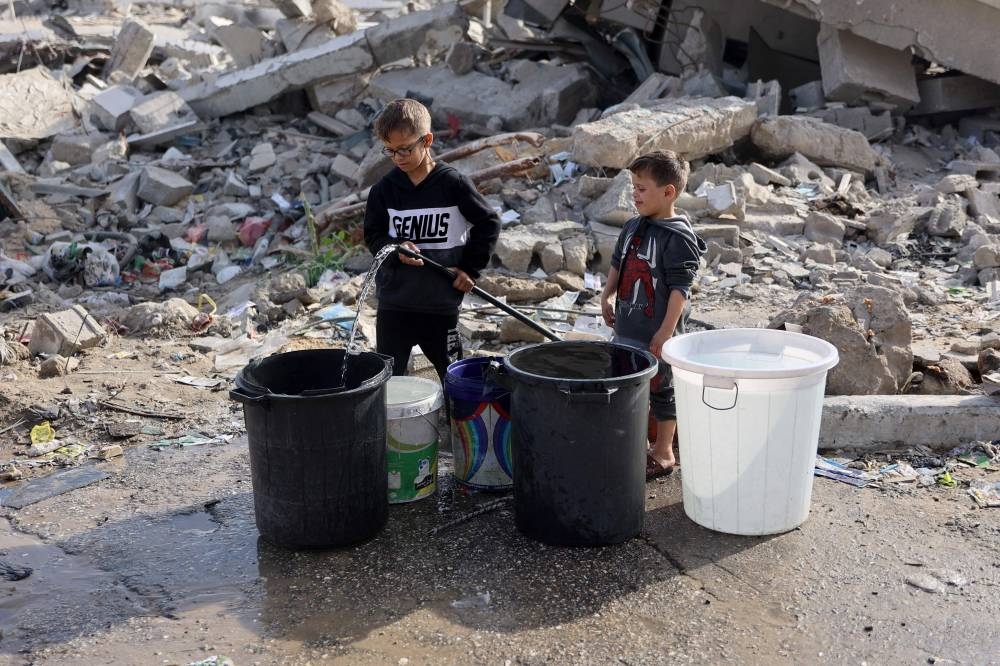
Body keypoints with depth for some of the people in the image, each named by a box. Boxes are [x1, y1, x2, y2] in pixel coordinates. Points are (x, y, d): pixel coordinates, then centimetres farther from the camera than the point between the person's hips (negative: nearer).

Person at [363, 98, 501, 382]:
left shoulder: (453, 184, -8)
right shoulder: (383, 190, -1)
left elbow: (489, 224, 1)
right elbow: (372, 235, 5)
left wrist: (470, 268, -3)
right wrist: (397, 250, -16)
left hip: (442, 303, -1)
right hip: (394, 304, 2)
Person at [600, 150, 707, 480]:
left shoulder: (678, 237, -17)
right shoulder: (633, 227, 6)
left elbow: (680, 289, -19)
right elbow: (618, 264, 21)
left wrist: (665, 332, -20)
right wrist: (607, 296, 10)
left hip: (657, 333, -8)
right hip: (627, 328, 8)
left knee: (662, 389, 6)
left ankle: (663, 453, 20)